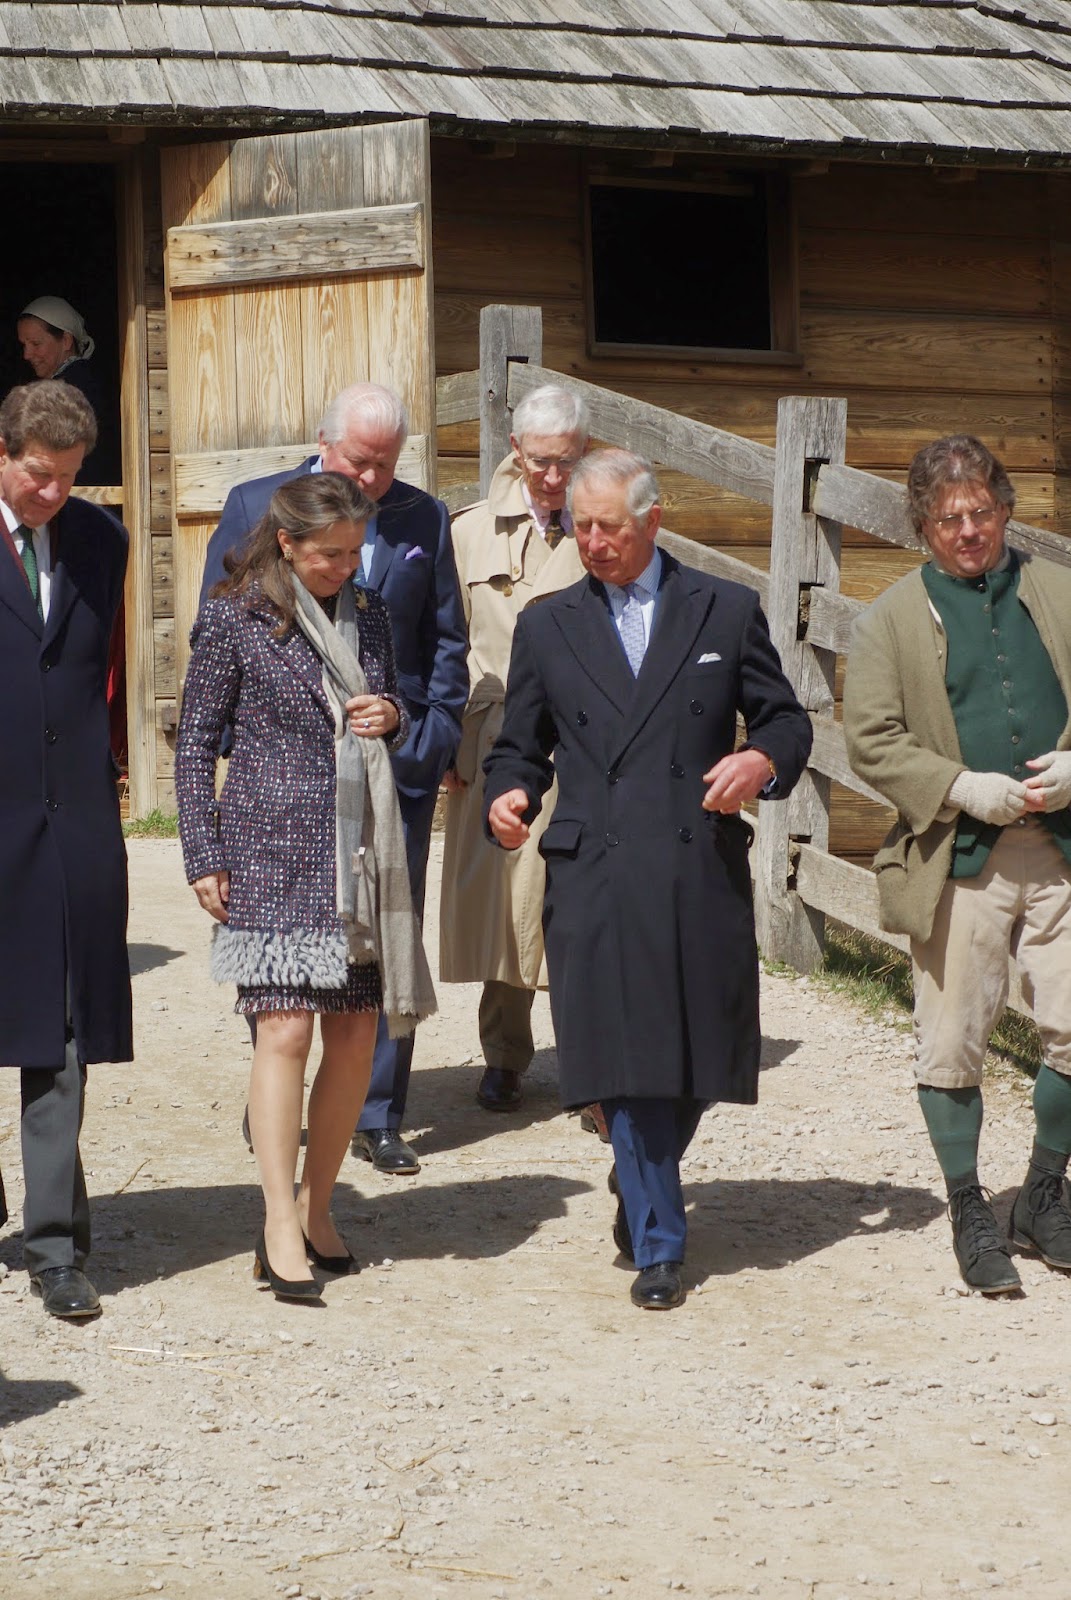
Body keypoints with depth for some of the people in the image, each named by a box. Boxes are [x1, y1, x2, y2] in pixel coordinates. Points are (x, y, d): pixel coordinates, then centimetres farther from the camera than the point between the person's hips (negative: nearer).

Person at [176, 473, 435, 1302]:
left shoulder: (368, 613, 11)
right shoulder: (235, 620, -2)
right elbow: (196, 744, 1)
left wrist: (392, 719, -2)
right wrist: (203, 858, -3)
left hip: (363, 851, 5)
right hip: (274, 851, -5)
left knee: (357, 1034, 4)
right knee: (285, 1027, -12)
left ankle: (318, 1209, 18)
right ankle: (280, 1230, -7)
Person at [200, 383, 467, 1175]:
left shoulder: (425, 518, 8)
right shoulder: (255, 507, 3)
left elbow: (446, 640, 11)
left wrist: (436, 736, 0)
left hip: (396, 761, 1)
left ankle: (378, 1118, 11)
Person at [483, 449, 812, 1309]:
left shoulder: (727, 610, 10)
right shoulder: (546, 625, 13)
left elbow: (786, 720, 12)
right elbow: (519, 745, 15)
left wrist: (762, 761, -10)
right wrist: (508, 794, -7)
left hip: (702, 876, 0)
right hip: (595, 877, 0)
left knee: (697, 1059, 6)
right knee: (627, 1066, -6)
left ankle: (640, 1191, 34)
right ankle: (658, 1246, 4)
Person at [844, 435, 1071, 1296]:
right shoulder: (894, 618, 5)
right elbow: (872, 740, -1)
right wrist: (963, 788, -13)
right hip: (959, 860, -2)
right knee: (953, 1046, 2)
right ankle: (970, 1214, 17)